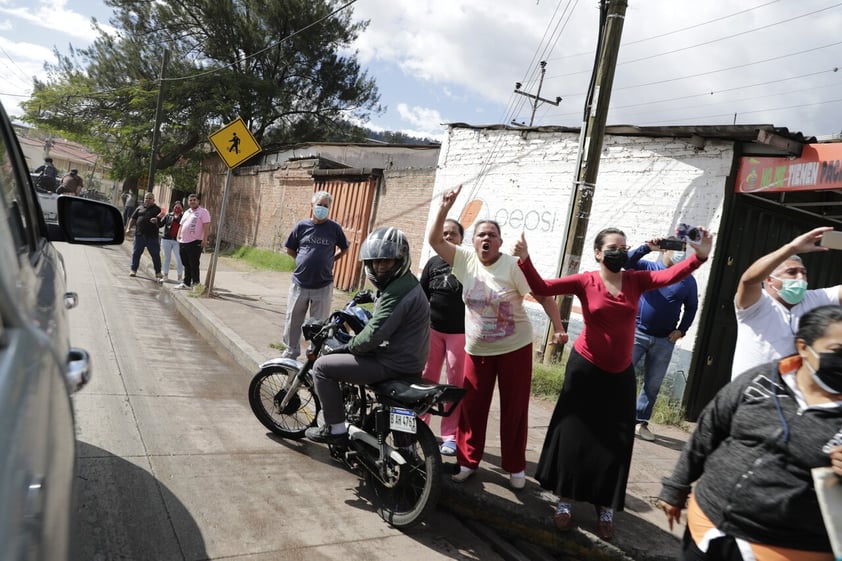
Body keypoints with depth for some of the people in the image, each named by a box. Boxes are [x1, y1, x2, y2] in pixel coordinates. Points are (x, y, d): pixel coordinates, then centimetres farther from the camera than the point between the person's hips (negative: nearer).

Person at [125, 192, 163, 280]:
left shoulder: (157, 209, 5)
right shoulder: (139, 208, 14)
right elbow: (133, 219, 17)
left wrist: (156, 220, -26)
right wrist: (128, 228, 6)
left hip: (152, 236, -3)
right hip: (139, 235, 3)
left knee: (155, 254, 1)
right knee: (136, 253, 7)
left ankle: (158, 272, 9)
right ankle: (133, 270, 17)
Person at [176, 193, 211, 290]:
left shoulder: (203, 211, -3)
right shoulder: (186, 212, 21)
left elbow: (206, 226, -12)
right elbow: (181, 225, 26)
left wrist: (204, 240, -20)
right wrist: (178, 236, 11)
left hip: (195, 242, -7)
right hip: (183, 242, 8)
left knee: (194, 264, -6)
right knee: (186, 265, 12)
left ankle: (195, 283, 0)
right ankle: (186, 283, 19)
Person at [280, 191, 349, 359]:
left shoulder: (334, 228, -2)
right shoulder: (302, 226, 0)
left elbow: (344, 249, 13)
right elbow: (290, 250, 10)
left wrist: (329, 261, 5)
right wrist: (305, 261, 5)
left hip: (323, 286, -1)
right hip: (299, 283, 2)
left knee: (319, 323, 6)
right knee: (293, 319, 12)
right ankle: (291, 350, 30)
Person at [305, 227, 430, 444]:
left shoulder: (397, 292, -23)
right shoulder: (405, 282, 11)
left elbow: (374, 334, -27)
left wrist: (350, 345, -9)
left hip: (394, 365, -11)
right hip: (409, 360, 11)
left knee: (323, 366, -8)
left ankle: (336, 429, 0)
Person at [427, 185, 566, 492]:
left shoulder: (513, 266, -13)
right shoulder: (465, 259, -3)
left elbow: (544, 295, -11)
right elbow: (434, 240, -8)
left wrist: (558, 328, -18)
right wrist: (445, 207, -18)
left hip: (515, 347, -3)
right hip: (477, 349, 3)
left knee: (514, 409, 7)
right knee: (472, 407, 8)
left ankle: (515, 467, 22)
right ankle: (467, 461, 24)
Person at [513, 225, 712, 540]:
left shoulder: (635, 280, -2)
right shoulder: (585, 281, -9)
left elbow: (669, 276, -15)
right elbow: (541, 288, -15)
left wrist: (700, 256, -29)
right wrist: (525, 261, -29)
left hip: (621, 373, 3)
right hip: (586, 368, -3)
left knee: (615, 442, 8)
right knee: (575, 434, 6)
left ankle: (605, 508, 24)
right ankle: (565, 501, 22)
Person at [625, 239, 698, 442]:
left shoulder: (688, 280, 6)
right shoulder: (647, 268, 0)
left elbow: (691, 307, 13)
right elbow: (627, 263, -16)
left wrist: (681, 330, 2)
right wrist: (646, 248, -25)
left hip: (664, 341, 3)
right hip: (638, 333, -3)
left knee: (653, 384, 8)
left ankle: (641, 422, 19)